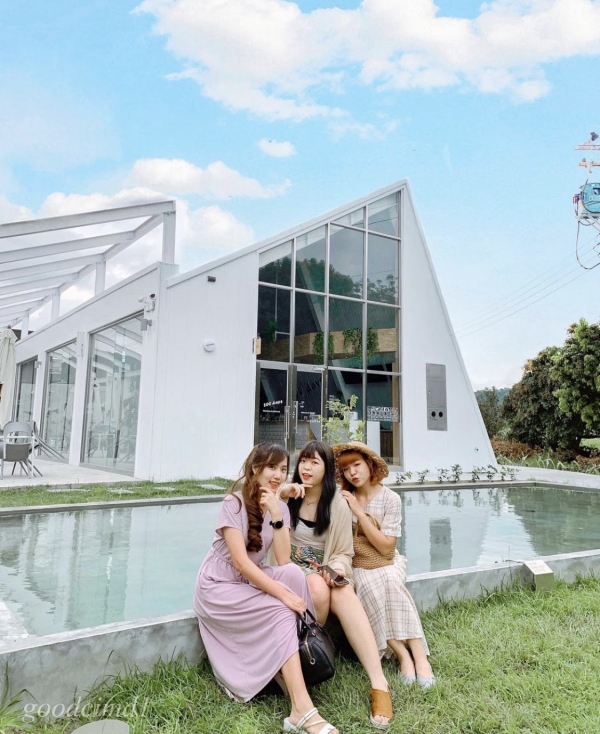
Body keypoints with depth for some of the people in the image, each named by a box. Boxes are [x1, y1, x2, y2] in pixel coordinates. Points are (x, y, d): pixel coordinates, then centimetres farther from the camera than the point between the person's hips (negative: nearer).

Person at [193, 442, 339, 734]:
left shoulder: (280, 507, -1)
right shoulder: (234, 503, -18)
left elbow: (284, 562, -12)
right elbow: (240, 561, -25)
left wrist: (276, 514, -22)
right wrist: (282, 592, -30)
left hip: (249, 581, 6)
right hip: (218, 585, -6)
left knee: (293, 574, -24)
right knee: (280, 611, -28)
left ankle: (287, 670, -16)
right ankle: (302, 710, -28)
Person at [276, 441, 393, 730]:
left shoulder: (338, 504, -1)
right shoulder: (288, 497, -1)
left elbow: (344, 552, 4)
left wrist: (337, 569, -19)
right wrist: (278, 496, -16)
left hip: (325, 573, 1)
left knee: (344, 594, -34)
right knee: (317, 588, -36)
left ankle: (379, 683, -38)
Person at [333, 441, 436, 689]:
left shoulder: (390, 499, -8)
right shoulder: (342, 498, -3)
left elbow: (386, 547, -15)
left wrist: (358, 512, -20)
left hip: (386, 564, -1)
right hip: (357, 566, 1)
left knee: (389, 582, -33)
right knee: (369, 586, -32)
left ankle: (419, 655, -29)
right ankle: (402, 655, -27)